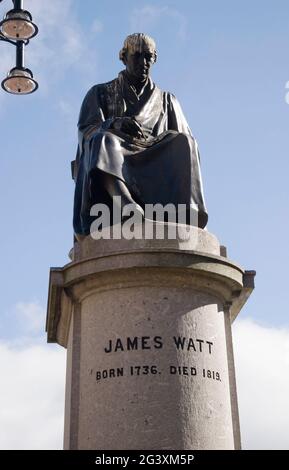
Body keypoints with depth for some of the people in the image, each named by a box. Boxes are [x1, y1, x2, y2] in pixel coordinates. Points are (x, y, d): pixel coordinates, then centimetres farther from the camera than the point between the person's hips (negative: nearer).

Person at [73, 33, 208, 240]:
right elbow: (86, 131, 7)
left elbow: (184, 139, 18)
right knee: (104, 141, -36)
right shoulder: (101, 93, 23)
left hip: (156, 165, 2)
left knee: (183, 142, -29)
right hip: (112, 161, -1)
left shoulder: (167, 100, 29)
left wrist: (183, 145, -8)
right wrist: (114, 124, -15)